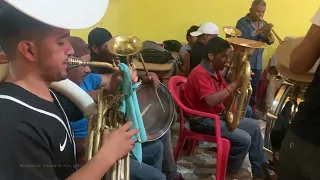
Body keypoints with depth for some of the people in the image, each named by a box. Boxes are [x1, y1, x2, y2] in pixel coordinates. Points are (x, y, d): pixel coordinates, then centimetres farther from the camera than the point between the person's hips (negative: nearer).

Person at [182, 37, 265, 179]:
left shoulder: (215, 72, 11)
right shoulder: (200, 73, -20)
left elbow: (227, 98, 11)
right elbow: (211, 100, -33)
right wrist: (235, 84, -28)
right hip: (203, 120, -10)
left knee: (254, 126, 8)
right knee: (243, 139, -19)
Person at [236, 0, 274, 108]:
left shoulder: (263, 23, 12)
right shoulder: (242, 22, -7)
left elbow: (269, 42, 8)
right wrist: (259, 31, -27)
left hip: (257, 63, 6)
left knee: (254, 89, 10)